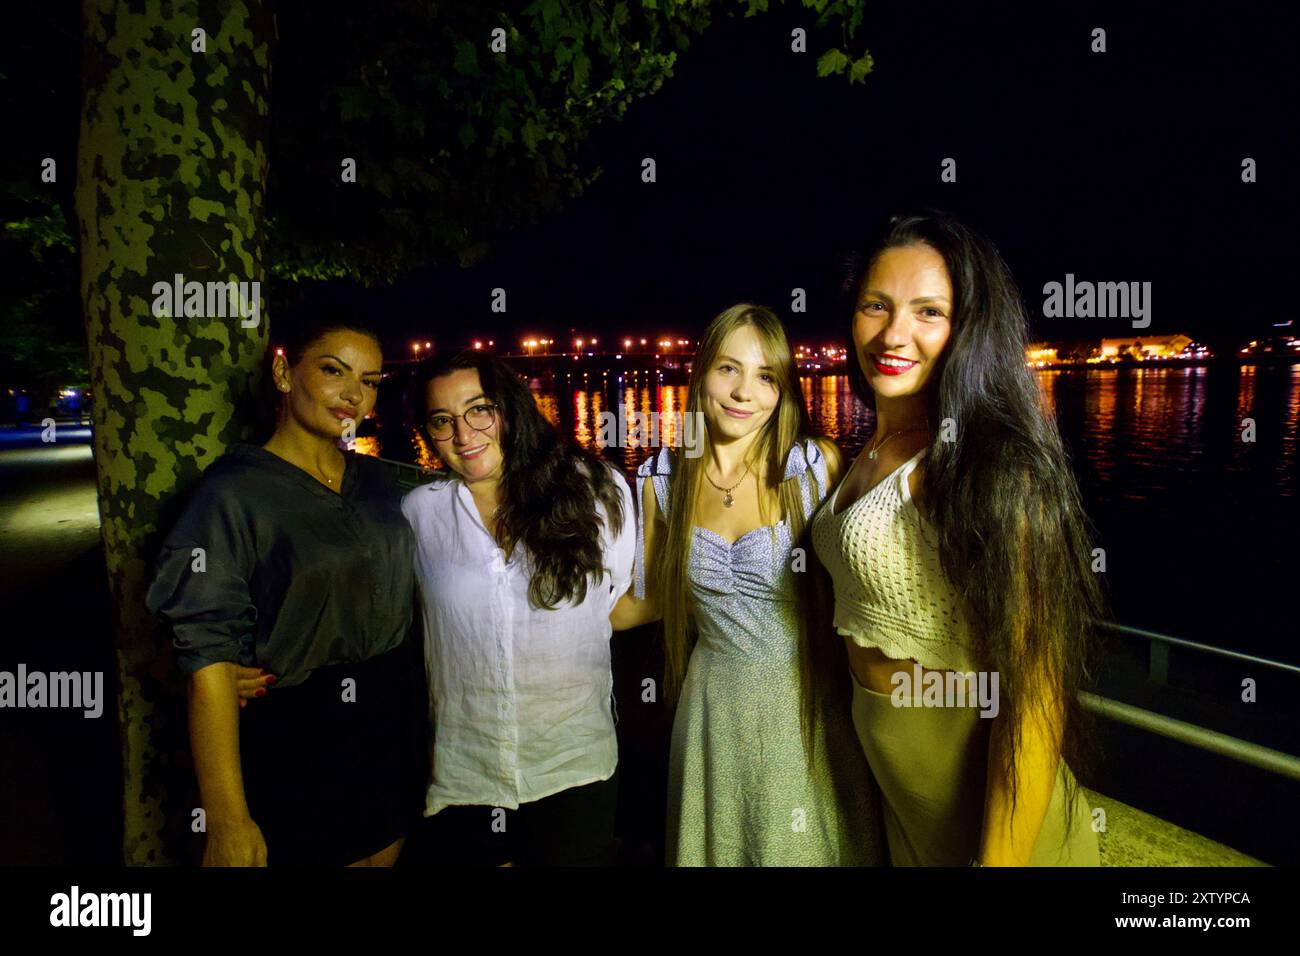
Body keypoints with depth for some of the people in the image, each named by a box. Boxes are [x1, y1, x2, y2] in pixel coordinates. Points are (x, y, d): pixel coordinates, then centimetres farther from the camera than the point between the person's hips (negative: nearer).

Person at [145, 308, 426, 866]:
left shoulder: (377, 481, 4)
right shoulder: (235, 491, -13)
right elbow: (210, 655, -17)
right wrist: (228, 824, -19)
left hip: (395, 738, 6)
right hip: (297, 755, -5)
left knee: (383, 855, 20)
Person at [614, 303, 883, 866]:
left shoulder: (818, 464, -12)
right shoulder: (663, 480, -4)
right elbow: (650, 597, 5)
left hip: (807, 704, -2)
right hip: (714, 706, 2)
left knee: (806, 846, 17)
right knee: (720, 845, 20)